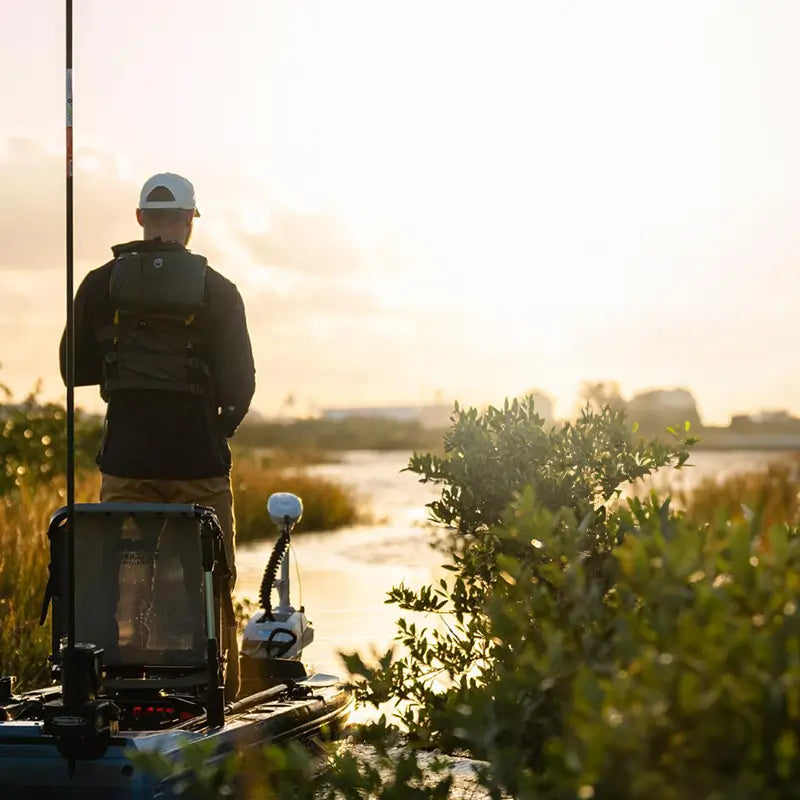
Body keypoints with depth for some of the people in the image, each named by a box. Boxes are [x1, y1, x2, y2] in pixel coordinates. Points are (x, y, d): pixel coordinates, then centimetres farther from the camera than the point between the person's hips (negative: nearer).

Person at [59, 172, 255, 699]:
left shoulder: (101, 284, 2)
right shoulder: (218, 291, -2)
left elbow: (75, 369, 7)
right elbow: (240, 383, -3)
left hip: (126, 457, 1)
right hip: (199, 457, -1)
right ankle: (220, 689, 9)